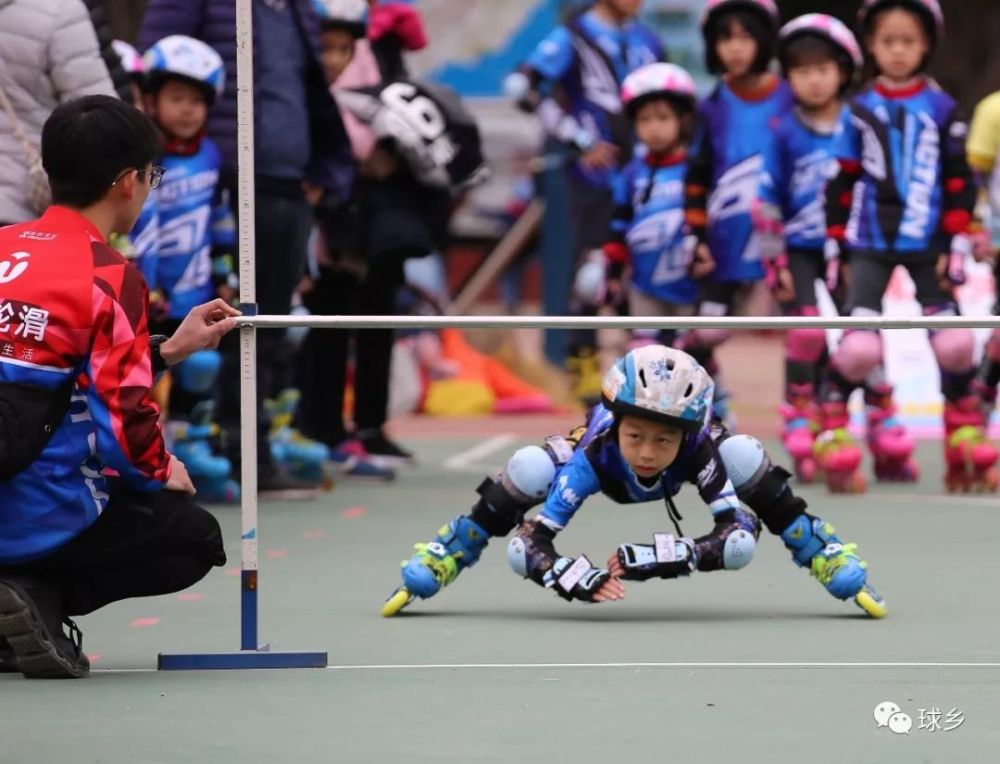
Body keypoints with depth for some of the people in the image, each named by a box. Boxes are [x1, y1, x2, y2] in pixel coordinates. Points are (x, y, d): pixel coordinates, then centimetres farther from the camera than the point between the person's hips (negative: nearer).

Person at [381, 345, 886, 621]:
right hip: (601, 440, 0)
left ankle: (836, 566, -8)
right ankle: (426, 570, -5)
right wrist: (567, 575, -66)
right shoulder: (593, 456, -44)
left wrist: (665, 558, -62)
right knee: (527, 469, -27)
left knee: (744, 456, -30)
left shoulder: (698, 452, -45)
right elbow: (528, 543, -46)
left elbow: (739, 536, -50)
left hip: (693, 450, 0)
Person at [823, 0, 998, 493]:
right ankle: (831, 428, 4)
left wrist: (958, 247, -4)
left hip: (928, 248, 0)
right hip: (871, 248, 0)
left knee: (954, 345, -9)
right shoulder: (860, 111, 5)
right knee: (859, 348, -13)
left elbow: (959, 183, 3)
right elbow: (842, 184, 8)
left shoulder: (941, 110, 4)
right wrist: (835, 247, 5)